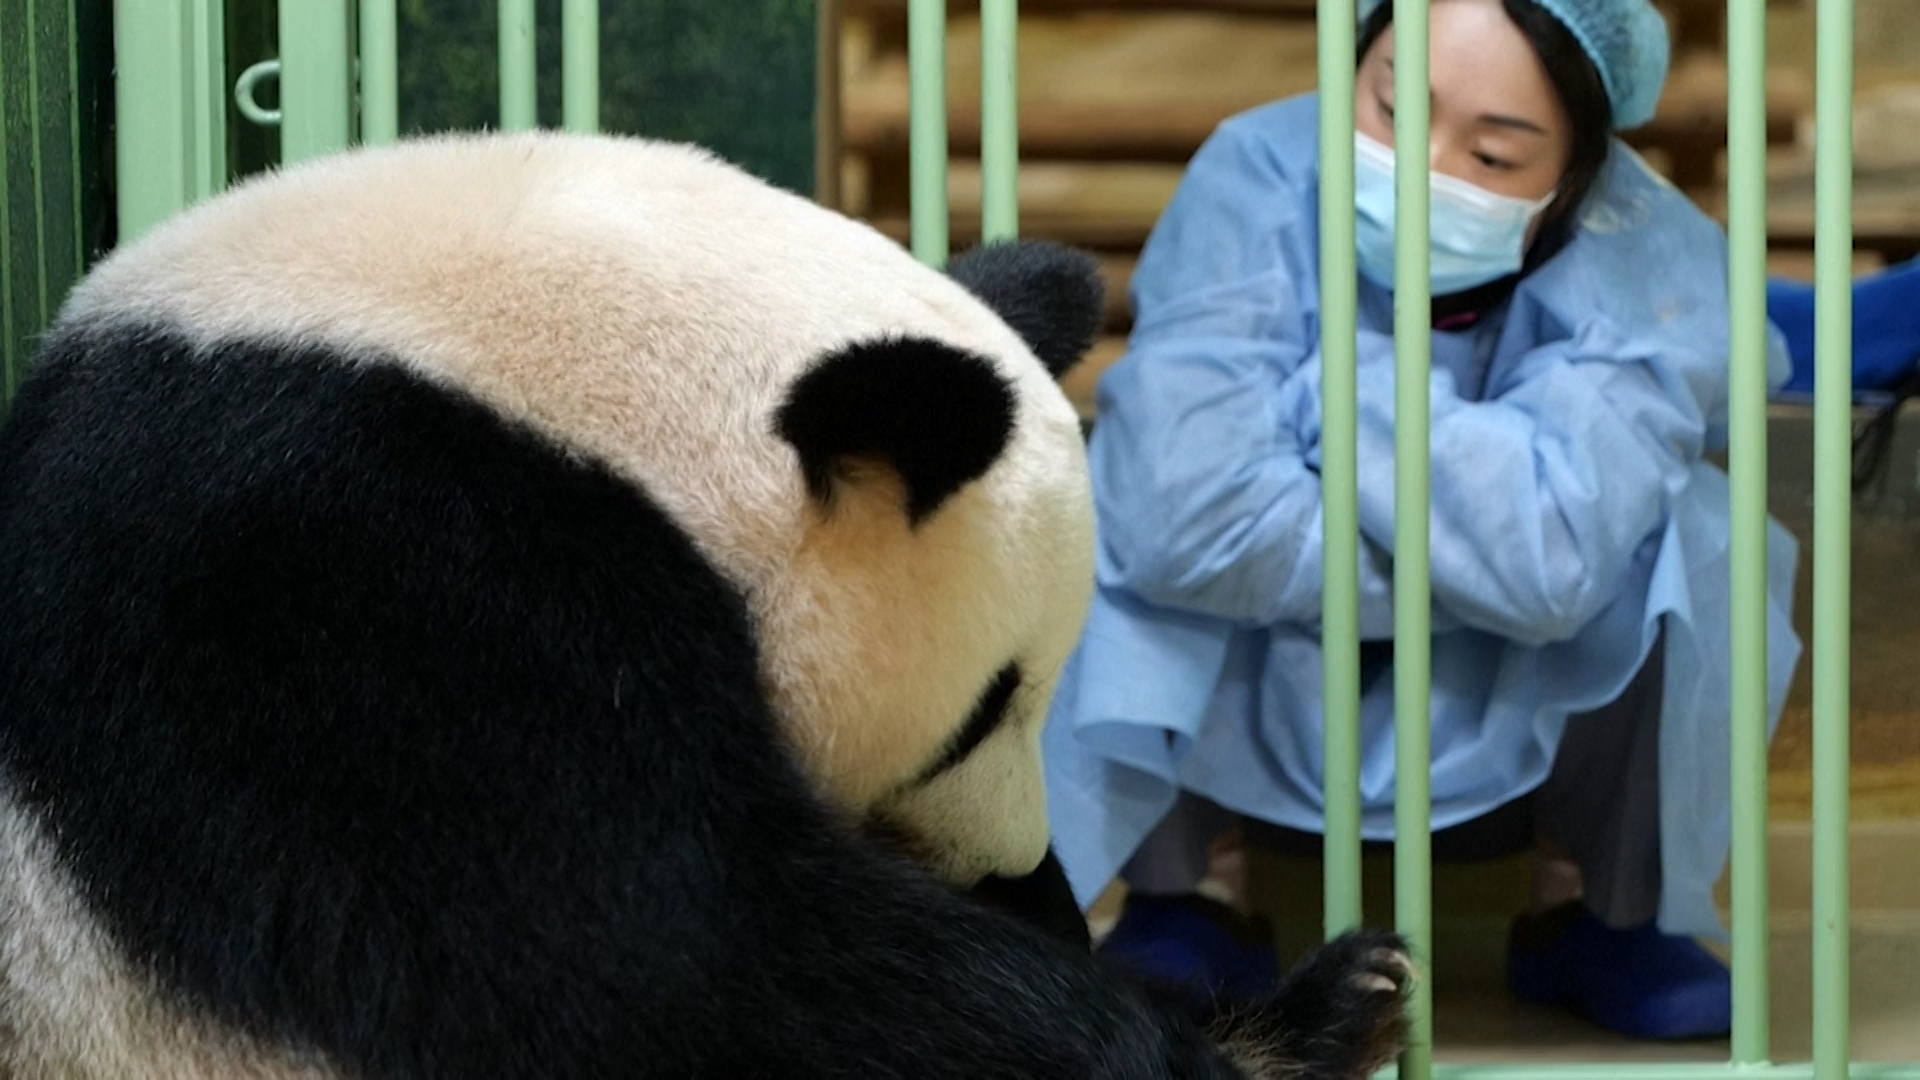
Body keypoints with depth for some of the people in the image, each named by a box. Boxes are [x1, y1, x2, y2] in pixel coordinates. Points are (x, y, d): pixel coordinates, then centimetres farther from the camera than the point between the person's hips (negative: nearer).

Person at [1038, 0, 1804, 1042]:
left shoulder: (1649, 263, -22)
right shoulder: (1259, 177, -24)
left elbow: (1557, 556, -41)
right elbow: (1181, 515, -39)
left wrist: (1340, 385, -30)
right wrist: (1473, 551, -29)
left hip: (1513, 737, 1)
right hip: (1244, 730, 0)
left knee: (1676, 544, -28)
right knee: (1115, 508, -29)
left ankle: (1601, 914, -1)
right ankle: (1173, 904, -4)